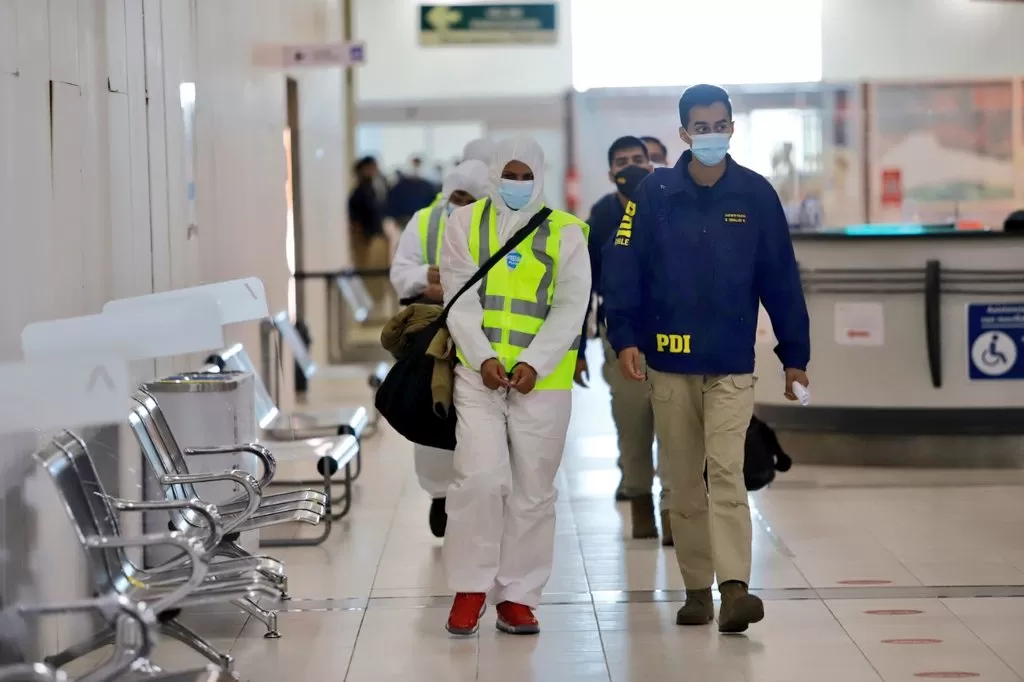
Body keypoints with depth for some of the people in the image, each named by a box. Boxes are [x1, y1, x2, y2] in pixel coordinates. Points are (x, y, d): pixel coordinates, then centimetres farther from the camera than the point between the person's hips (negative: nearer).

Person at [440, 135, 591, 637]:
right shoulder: (466, 223, 8)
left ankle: (517, 599, 12)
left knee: (533, 490, 3)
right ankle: (470, 589, 1)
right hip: (478, 374, -1)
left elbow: (569, 308, -1)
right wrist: (484, 357, -12)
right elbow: (461, 299, 1)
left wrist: (533, 363, -13)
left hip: (544, 380, 1)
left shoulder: (566, 232, 7)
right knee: (482, 478, -13)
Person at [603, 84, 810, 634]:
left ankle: (734, 589, -19)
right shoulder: (654, 194, -1)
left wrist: (794, 355, 5)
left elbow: (781, 279, 5)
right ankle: (697, 589, 18)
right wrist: (625, 337, -13)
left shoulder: (756, 194, 1)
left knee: (726, 473, -14)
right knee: (683, 483, 8)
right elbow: (622, 268, -3)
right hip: (669, 366, 1)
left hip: (731, 367, -1)